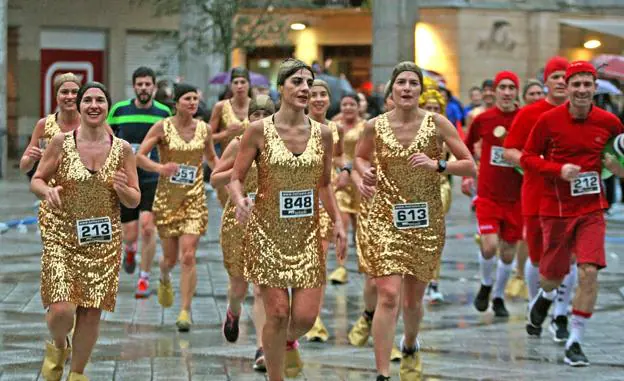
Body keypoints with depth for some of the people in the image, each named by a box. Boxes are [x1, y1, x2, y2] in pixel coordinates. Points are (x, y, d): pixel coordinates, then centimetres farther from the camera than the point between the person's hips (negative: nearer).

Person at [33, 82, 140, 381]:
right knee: (62, 309, -13)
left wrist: (122, 189, -17)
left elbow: (134, 201, 5)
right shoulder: (61, 142, -4)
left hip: (103, 241, 2)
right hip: (62, 236, -2)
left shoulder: (122, 149, 0)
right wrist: (47, 191, -19)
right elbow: (36, 181, 4)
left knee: (92, 311, 4)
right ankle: (58, 346, 22)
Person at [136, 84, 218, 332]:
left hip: (195, 199, 1)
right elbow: (139, 156, -9)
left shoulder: (204, 129, 4)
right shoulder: (162, 127, -5)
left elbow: (211, 158, 20)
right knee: (170, 257, 8)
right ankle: (164, 279, 45)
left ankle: (185, 311, -5)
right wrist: (160, 168, -28)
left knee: (188, 256, -10)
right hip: (167, 198, -1)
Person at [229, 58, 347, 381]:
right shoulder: (259, 131, -7)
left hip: (307, 233, 3)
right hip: (268, 232, -3)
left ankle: (288, 342, 35)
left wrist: (337, 221, 2)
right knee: (278, 314, -5)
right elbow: (235, 178, -3)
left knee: (305, 316, -2)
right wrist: (240, 201, -24)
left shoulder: (322, 134, 3)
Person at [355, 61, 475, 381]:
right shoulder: (375, 126, -2)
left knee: (413, 299, 14)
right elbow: (360, 157, 18)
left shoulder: (436, 123, -6)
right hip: (386, 219, -1)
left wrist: (437, 165, -20)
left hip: (426, 222, 1)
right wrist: (366, 173, -3)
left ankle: (410, 347, 47)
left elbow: (470, 166, -4)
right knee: (388, 295, -15)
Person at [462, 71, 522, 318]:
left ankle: (499, 297, 29)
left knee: (508, 252, 7)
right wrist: (466, 176, 11)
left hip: (516, 197, 1)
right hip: (488, 195, -1)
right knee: (489, 246, -15)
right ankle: (485, 286, 14)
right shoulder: (483, 119, -2)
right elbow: (467, 147, 16)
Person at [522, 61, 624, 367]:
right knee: (552, 275, 10)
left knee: (589, 271, -13)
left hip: (591, 208, 1)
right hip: (555, 208, -1)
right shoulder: (549, 120, -8)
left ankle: (574, 343, -2)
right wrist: (559, 169, -18)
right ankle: (545, 296, 50)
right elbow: (527, 158, -3)